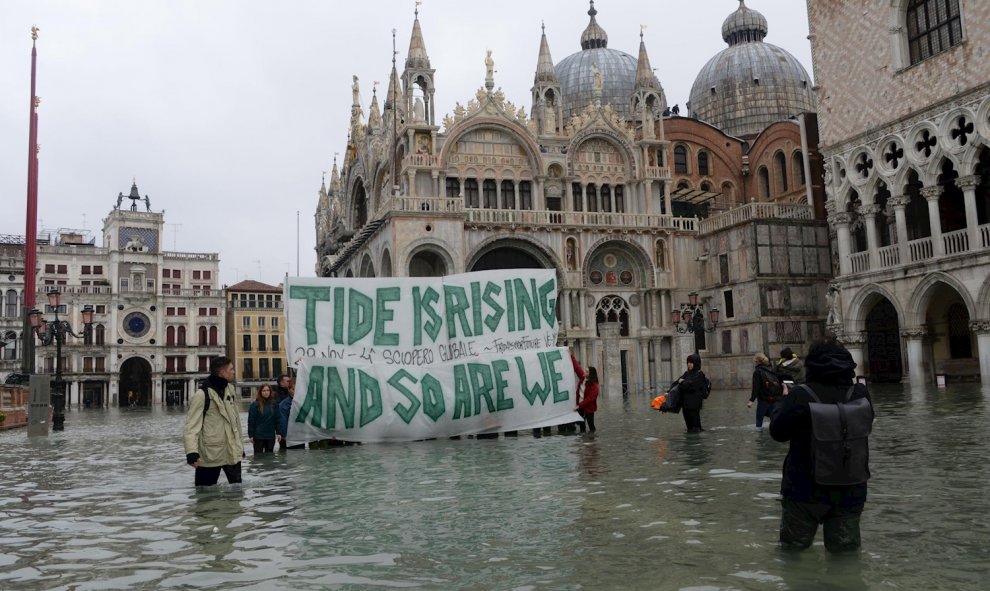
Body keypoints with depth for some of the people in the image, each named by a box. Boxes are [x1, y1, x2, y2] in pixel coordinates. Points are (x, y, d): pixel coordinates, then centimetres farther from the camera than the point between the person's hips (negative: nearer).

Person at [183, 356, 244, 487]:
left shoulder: (230, 389, 9)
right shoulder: (202, 394, -13)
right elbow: (191, 426, -16)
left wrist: (240, 445, 18)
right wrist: (191, 452, -27)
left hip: (232, 452, 6)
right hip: (210, 454, -6)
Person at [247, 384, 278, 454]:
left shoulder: (273, 404, 4)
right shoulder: (255, 404, -6)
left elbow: (277, 419, 7)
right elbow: (251, 421, -5)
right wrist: (251, 435, -8)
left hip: (271, 435, 3)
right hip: (259, 436, -3)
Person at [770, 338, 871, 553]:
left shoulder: (800, 396, -19)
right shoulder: (860, 393, -8)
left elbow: (777, 432, -6)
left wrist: (785, 400, 10)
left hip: (807, 490, -3)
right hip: (850, 491, 3)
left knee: (793, 547, 14)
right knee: (845, 549, 15)